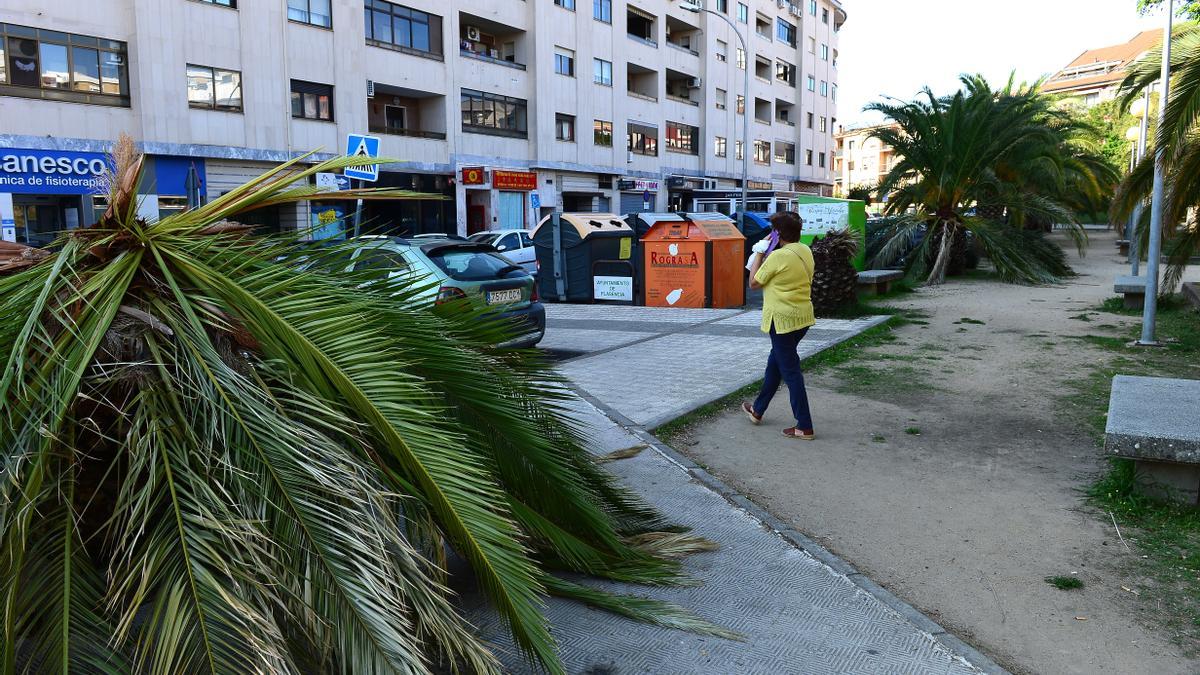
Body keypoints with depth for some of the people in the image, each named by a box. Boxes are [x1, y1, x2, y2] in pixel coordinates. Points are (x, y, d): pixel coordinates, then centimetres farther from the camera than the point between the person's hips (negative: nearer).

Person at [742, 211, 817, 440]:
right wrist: (765, 257, 13)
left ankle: (804, 427, 3)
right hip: (803, 316, 9)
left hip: (782, 319, -9)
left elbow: (754, 283, -9)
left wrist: (759, 254, -2)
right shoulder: (806, 251, 6)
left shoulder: (777, 256, -20)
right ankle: (758, 409, 37)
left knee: (790, 370, -2)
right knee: (774, 362, 22)